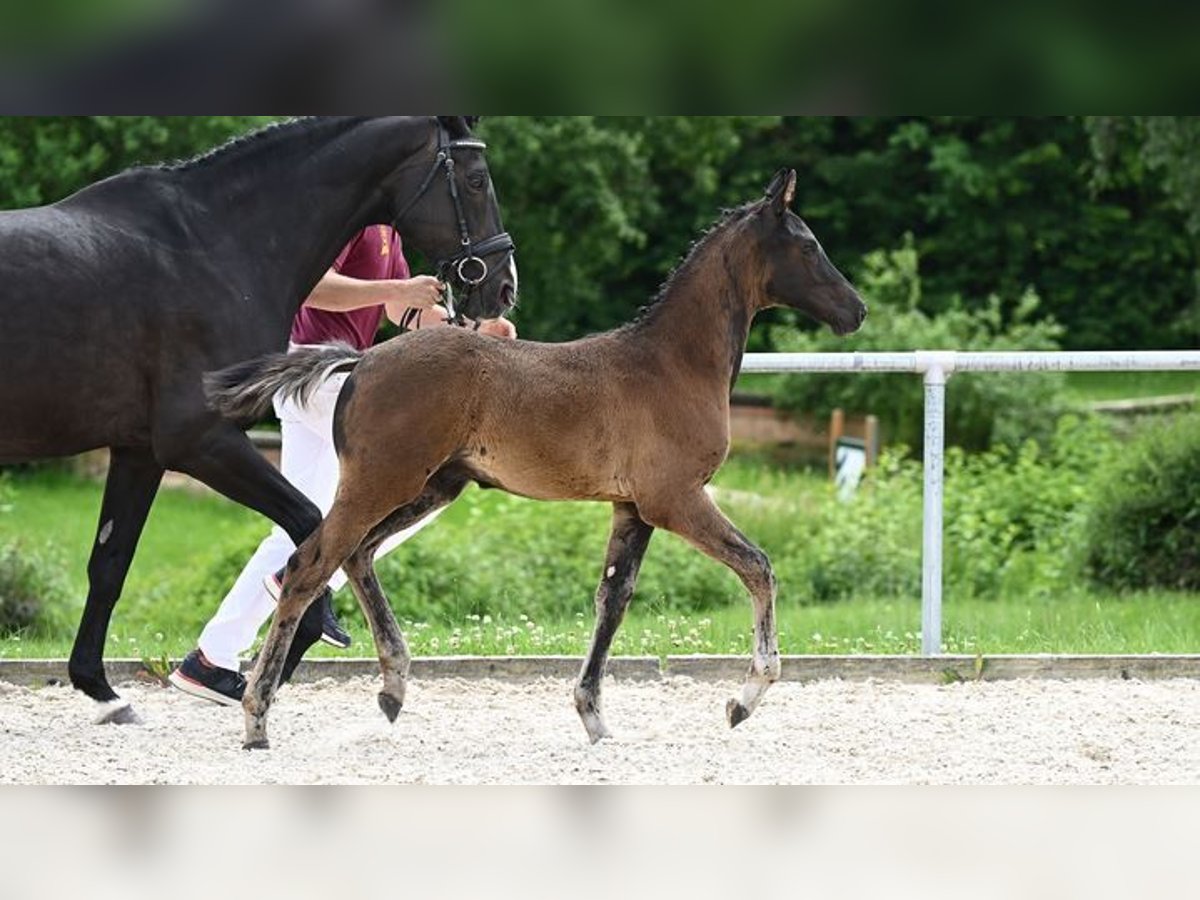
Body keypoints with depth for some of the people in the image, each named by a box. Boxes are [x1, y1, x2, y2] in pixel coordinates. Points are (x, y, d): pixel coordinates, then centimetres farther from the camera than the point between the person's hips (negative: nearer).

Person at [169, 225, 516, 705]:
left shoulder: (385, 224, 20)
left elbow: (400, 309, 23)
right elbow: (311, 285, -23)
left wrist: (472, 328, 10)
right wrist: (399, 289, -26)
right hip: (318, 367, -10)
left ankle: (210, 661, 12)